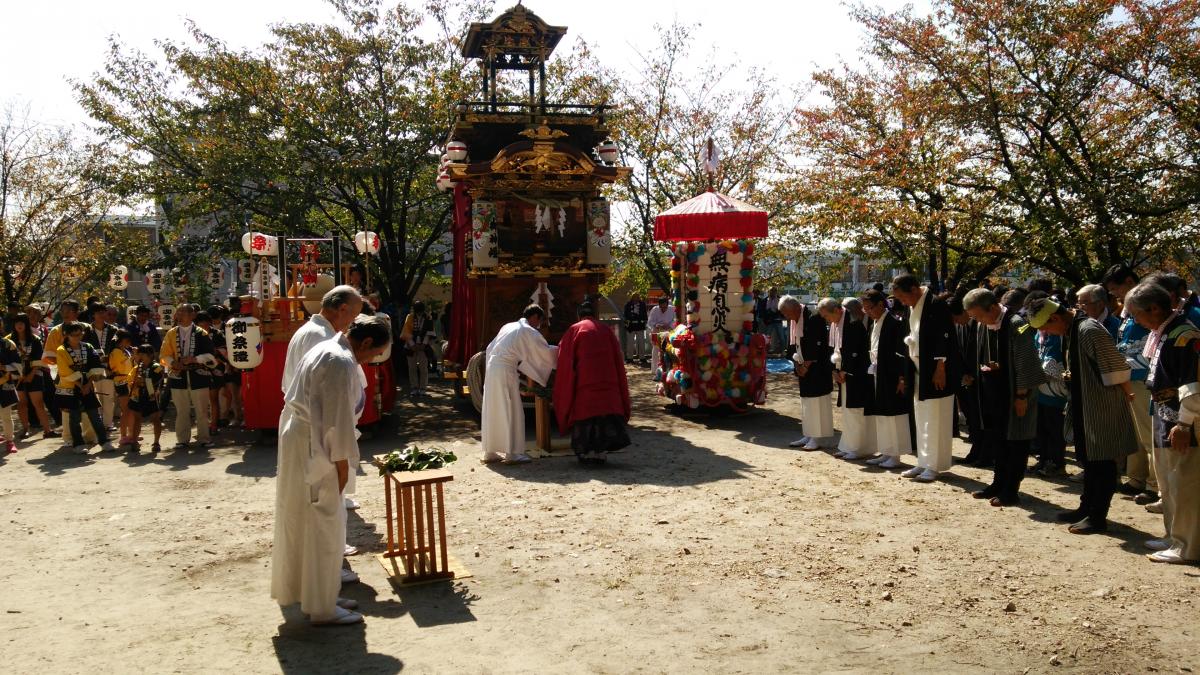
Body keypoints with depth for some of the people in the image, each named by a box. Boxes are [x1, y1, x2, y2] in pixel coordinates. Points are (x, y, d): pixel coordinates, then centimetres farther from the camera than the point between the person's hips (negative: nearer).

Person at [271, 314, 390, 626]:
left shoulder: (326, 349, 12)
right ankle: (322, 607, 11)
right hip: (313, 451, -11)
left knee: (307, 524, 17)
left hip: (301, 439, 11)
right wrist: (343, 463, -14)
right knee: (322, 525, 0)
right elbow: (337, 418, -21)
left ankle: (320, 595, 29)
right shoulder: (341, 363, -21)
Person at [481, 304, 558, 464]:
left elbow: (490, 349, 23)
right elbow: (546, 352, -1)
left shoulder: (508, 326, 19)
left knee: (492, 412, 12)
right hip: (506, 371, -8)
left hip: (492, 367, 8)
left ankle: (490, 452, 17)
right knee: (511, 412, -2)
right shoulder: (529, 331, -3)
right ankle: (512, 453, -1)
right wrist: (560, 351, 17)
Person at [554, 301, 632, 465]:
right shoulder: (606, 331, 11)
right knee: (606, 412, 7)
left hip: (584, 383, -2)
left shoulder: (574, 331, 3)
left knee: (585, 415, 4)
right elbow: (618, 360, 13)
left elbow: (565, 360, 1)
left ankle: (587, 452, 2)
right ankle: (602, 451, 3)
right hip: (607, 382, 2)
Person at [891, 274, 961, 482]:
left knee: (935, 420, -2)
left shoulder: (936, 305, -15)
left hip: (936, 372, -9)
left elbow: (944, 339, -18)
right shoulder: (912, 307, 10)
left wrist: (940, 369, -19)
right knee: (922, 420, 13)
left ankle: (934, 465, 4)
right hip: (919, 372, 9)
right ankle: (923, 463, 20)